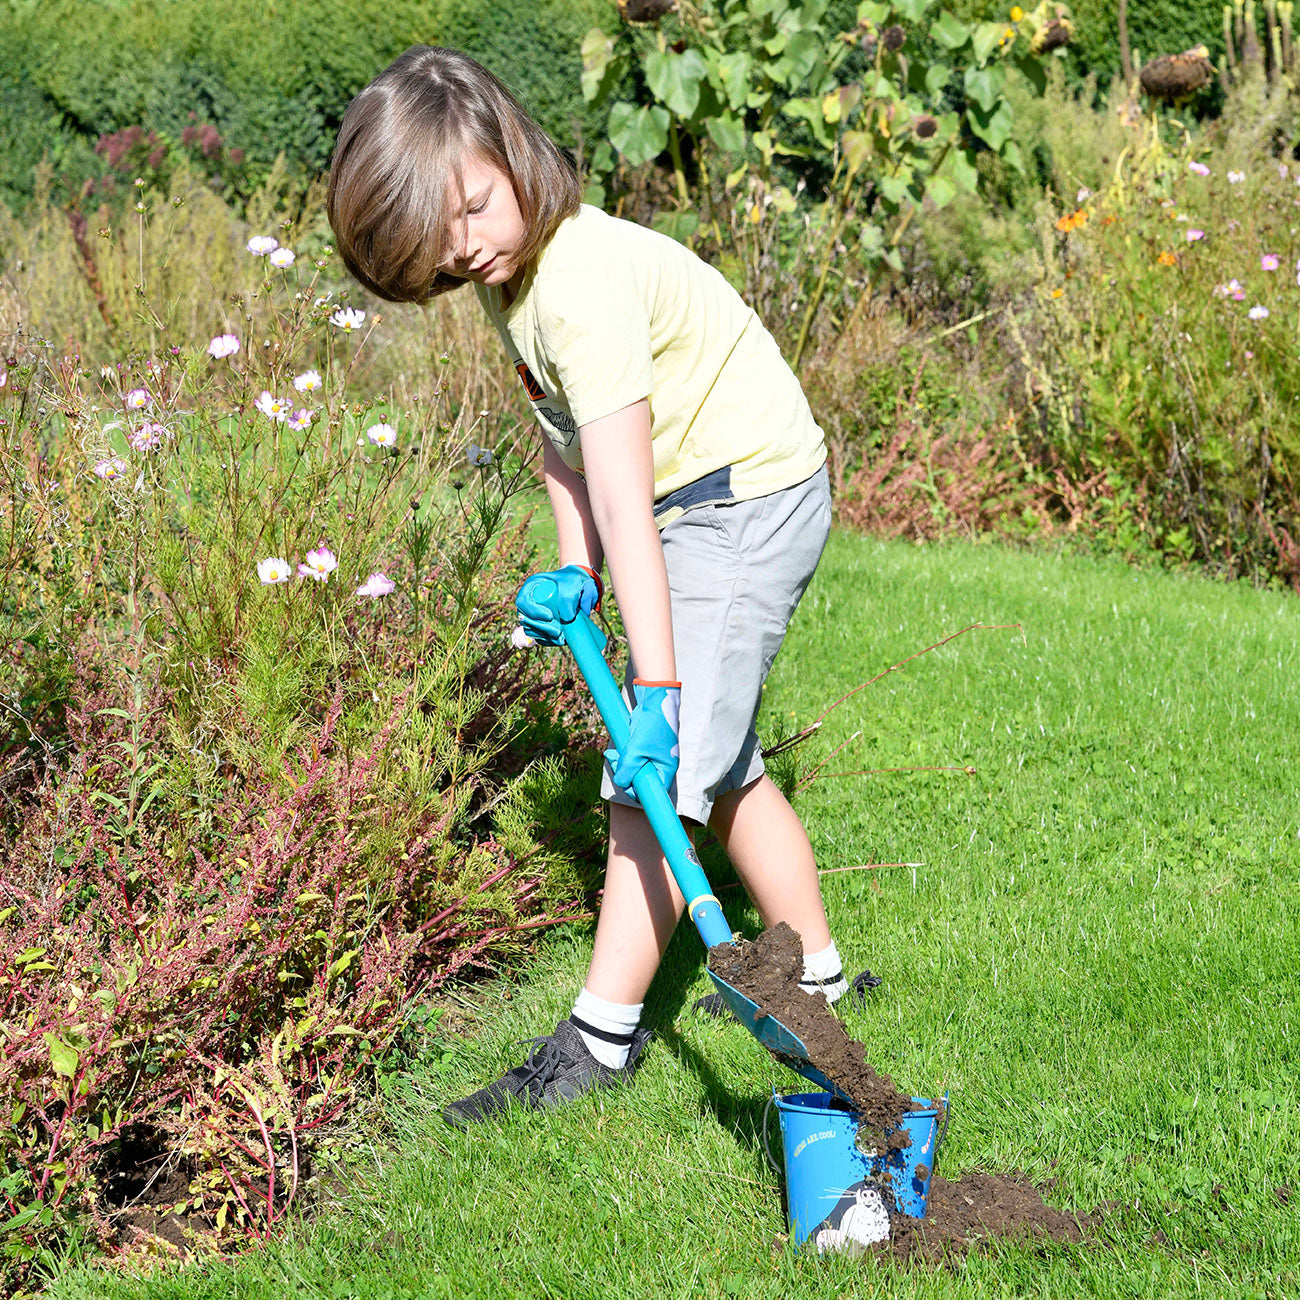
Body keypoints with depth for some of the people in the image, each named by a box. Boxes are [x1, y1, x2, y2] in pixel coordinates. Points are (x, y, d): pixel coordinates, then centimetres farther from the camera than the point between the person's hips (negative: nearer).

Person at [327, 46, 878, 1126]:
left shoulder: (586, 282, -30)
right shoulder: (510, 270, -1)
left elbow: (624, 500, -34)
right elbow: (564, 435, 9)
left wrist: (654, 692, -36)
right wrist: (574, 572, -6)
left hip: (747, 499, -10)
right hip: (695, 505, 10)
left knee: (662, 766, -12)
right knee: (715, 759, 18)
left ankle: (602, 1036, -7)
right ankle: (815, 974, 30)